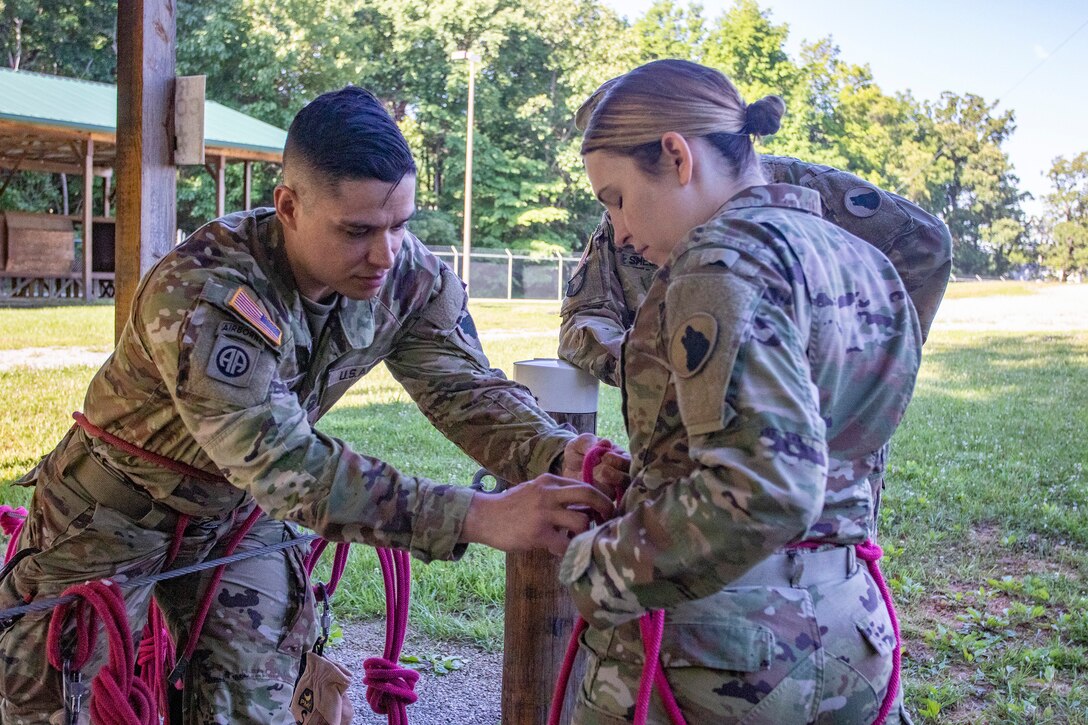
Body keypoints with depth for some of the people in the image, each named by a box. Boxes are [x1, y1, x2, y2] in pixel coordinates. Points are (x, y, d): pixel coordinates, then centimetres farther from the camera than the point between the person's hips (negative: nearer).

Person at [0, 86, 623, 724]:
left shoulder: (410, 277, -17)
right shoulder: (201, 295, -37)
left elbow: (465, 386, -19)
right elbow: (284, 465, -42)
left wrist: (558, 456, -41)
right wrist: (480, 518, -49)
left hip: (239, 513, 5)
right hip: (114, 512, -4)